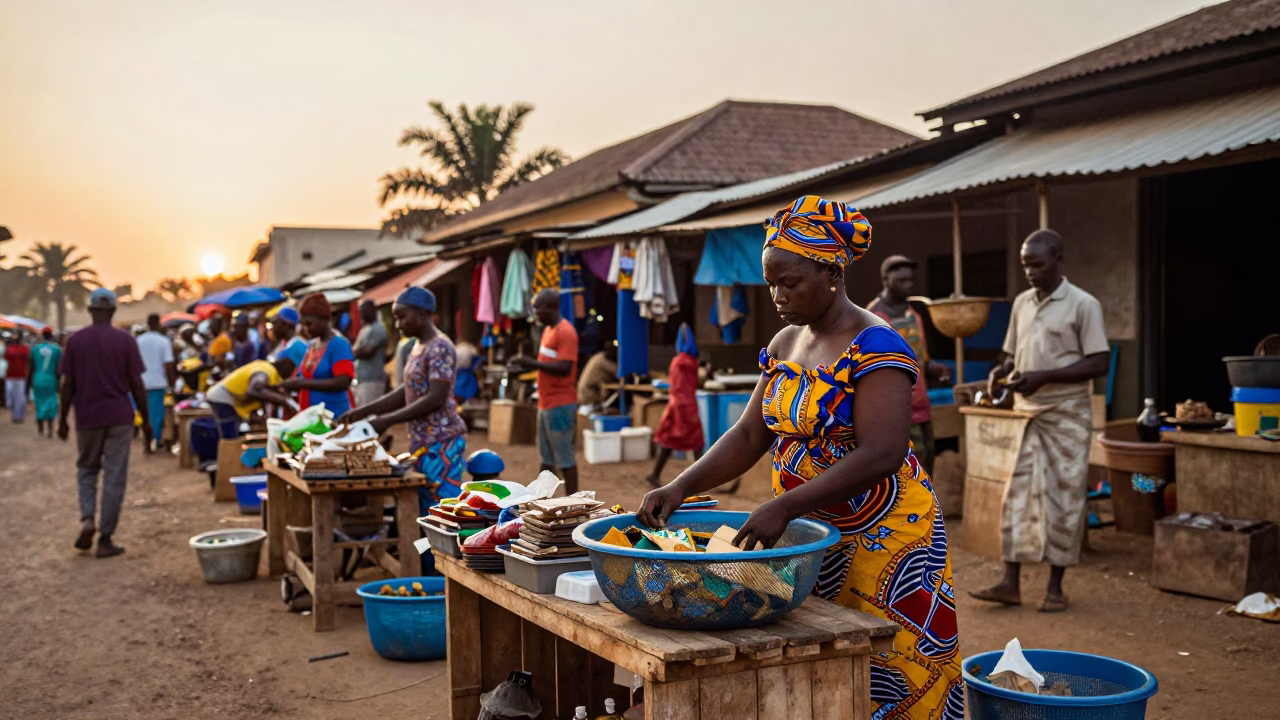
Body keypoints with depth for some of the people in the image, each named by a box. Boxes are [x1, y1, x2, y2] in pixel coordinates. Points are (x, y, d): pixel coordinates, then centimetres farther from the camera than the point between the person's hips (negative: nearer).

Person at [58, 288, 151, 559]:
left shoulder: (74, 341, 0)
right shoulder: (125, 340, -4)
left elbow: (68, 384, 0)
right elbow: (136, 384, -5)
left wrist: (63, 418, 10)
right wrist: (146, 420, 3)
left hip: (87, 417, 2)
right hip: (119, 417, -1)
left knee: (87, 469, 21)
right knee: (114, 478, 4)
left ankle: (87, 519, 1)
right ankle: (105, 540, 5)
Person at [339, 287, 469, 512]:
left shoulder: (440, 348, -14)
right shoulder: (418, 347, 15)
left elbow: (435, 399, -20)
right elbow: (407, 392, 19)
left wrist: (387, 420, -19)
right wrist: (363, 411, 12)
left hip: (441, 441, -10)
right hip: (422, 442, 10)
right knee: (426, 509, 11)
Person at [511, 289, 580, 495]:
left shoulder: (566, 332, -16)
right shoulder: (549, 329, 14)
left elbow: (564, 367, -24)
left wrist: (533, 363, -21)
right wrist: (529, 364, 5)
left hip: (560, 405, -10)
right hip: (546, 404, 10)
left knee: (564, 457, -3)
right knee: (547, 456, 15)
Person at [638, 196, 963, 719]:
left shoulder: (873, 347, -16)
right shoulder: (785, 344, 9)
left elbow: (881, 455, -25)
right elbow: (749, 436, 8)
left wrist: (783, 508, -29)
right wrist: (681, 487, -7)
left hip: (882, 538, -7)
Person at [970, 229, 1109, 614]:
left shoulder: (1083, 305, -7)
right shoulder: (1021, 303, 10)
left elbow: (1099, 364, -11)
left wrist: (1044, 376, -20)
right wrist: (1001, 372, -4)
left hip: (1066, 415, -5)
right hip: (1026, 413, 5)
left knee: (1063, 499, 1)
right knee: (1017, 496, 3)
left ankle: (1055, 586, 11)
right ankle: (1010, 583, 7)